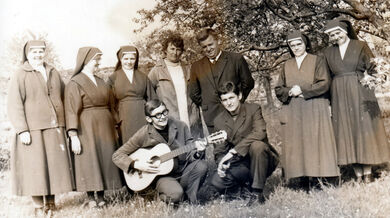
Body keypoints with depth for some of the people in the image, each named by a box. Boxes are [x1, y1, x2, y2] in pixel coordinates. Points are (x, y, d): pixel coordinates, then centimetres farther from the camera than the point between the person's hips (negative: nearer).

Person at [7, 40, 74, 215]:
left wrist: (63, 123, 13)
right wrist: (22, 130, -15)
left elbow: (63, 97, 20)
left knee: (54, 165, 5)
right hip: (33, 130, -5)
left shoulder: (54, 73, 14)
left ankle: (50, 202, 16)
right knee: (35, 167, -2)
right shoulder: (20, 76, -2)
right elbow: (14, 106, -8)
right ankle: (38, 205, 8)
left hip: (54, 129, 5)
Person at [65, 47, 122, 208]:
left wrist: (114, 128, 13)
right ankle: (90, 198, 6)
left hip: (105, 128, 6)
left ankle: (101, 196, 14)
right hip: (87, 129, -6)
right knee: (89, 162, -2)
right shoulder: (74, 84, -5)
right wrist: (73, 136, -19)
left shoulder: (101, 82, 15)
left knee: (105, 160, 6)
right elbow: (72, 111, -12)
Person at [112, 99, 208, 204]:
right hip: (162, 175, -3)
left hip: (183, 172, 4)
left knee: (201, 165, -25)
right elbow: (117, 155, -6)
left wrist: (197, 152, -23)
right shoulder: (143, 135, -10)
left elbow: (189, 155, 0)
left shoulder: (180, 126, -3)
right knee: (175, 194, -32)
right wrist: (136, 164, -21)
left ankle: (191, 203, -3)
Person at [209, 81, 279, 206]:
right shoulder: (219, 121, 4)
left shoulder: (253, 109, -8)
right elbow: (219, 150, 8)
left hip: (263, 161, -3)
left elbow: (260, 133, -26)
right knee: (216, 181, -21)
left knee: (257, 145, -36)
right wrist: (222, 163, -16)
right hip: (241, 164, 3)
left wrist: (234, 150, -33)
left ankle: (257, 194, -22)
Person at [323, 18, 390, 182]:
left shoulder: (360, 46, 4)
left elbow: (372, 66, 1)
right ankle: (358, 175, 5)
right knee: (346, 131, 0)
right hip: (340, 97, 3)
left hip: (360, 94, -2)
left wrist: (368, 76, -18)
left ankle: (368, 172, 3)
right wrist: (328, 101, 4)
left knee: (364, 129, -2)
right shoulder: (328, 52, 12)